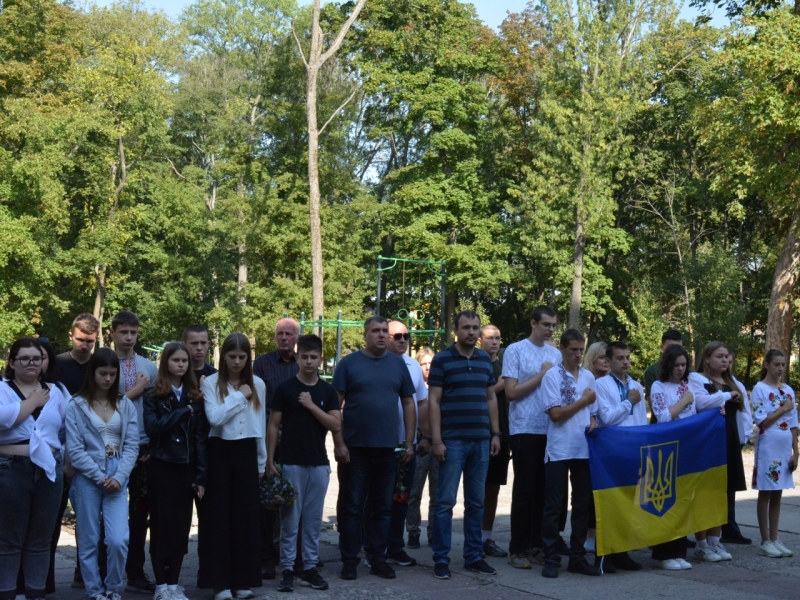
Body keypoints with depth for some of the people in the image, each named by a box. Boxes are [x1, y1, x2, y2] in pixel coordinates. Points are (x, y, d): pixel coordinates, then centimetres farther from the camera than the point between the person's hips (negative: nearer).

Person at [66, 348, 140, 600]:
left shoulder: (126, 405, 7)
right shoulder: (76, 405, -1)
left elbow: (132, 445, 2)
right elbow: (75, 449, -6)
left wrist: (119, 477, -10)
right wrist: (100, 477, -10)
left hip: (117, 478, 1)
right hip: (87, 478, -1)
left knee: (119, 539, -8)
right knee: (89, 541, 4)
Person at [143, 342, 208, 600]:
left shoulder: (195, 397, 7)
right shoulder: (153, 396, -2)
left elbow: (201, 438, 4)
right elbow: (152, 428, -17)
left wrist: (201, 475, -2)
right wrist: (183, 411, -16)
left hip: (186, 468, 3)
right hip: (161, 468, -3)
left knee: (181, 527, 6)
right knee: (161, 526, 1)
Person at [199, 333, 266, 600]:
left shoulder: (258, 384, 6)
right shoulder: (211, 383, -4)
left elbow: (261, 425, 11)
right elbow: (215, 418, -20)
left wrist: (261, 462, 12)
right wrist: (239, 396, -13)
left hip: (247, 453, 3)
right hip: (220, 453, -3)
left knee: (246, 516, 5)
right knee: (218, 517, 0)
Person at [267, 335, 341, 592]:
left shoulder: (328, 390, 5)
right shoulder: (285, 388, -3)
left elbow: (336, 425, -3)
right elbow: (273, 426, -1)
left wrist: (312, 405, -12)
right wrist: (269, 461, -6)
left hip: (319, 464, 3)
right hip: (291, 463, -3)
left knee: (313, 520, 9)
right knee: (290, 520, 1)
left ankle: (310, 568, 16)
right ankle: (287, 569, 8)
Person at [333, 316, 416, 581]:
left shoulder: (398, 364, 7)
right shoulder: (348, 363, -2)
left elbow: (408, 403, 10)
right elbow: (336, 405, -4)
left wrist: (409, 442, 4)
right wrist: (338, 443, -10)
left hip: (388, 448, 3)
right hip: (354, 448, -3)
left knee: (382, 507, 10)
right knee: (351, 506, 4)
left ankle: (378, 559, 20)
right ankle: (349, 560, 13)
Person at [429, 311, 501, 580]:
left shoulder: (485, 359, 11)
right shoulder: (442, 359, -3)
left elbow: (491, 398, 16)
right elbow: (434, 401, -5)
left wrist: (495, 434, 9)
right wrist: (437, 440, -11)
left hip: (481, 441, 5)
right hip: (452, 441, -5)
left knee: (476, 502, 10)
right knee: (445, 501, -1)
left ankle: (473, 557, 18)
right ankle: (441, 559, 5)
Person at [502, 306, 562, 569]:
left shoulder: (556, 354, 11)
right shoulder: (515, 351, -3)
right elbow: (511, 391, -10)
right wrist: (542, 375, -9)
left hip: (551, 430, 5)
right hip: (525, 430, -5)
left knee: (545, 490, 8)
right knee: (525, 490, 0)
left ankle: (537, 545, 18)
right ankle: (518, 549, 7)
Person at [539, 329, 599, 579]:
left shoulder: (589, 376, 10)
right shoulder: (552, 376, -5)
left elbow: (593, 411, 15)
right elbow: (555, 413, -12)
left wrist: (593, 424, -6)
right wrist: (583, 400, -7)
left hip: (584, 450, 5)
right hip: (559, 450, -5)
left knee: (582, 504, 9)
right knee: (554, 505, 0)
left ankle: (577, 557, 17)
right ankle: (551, 559, 5)